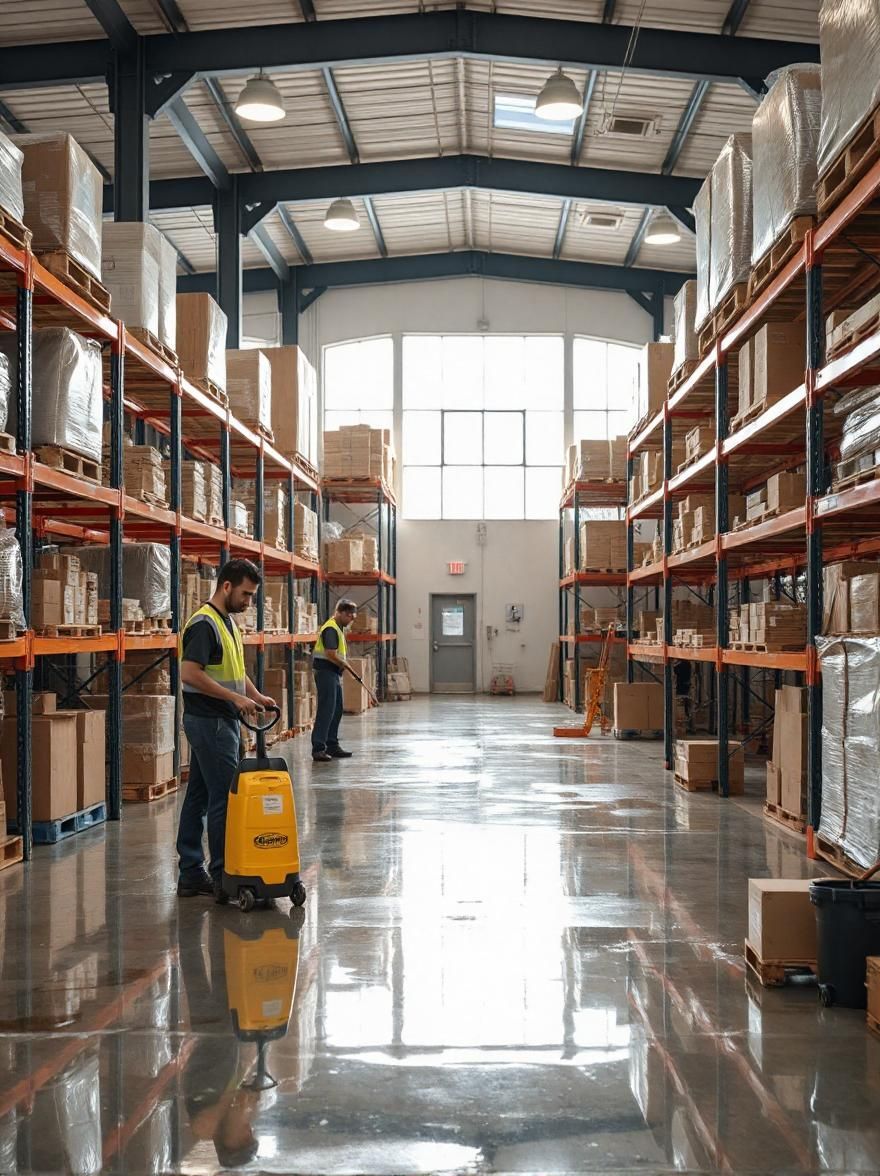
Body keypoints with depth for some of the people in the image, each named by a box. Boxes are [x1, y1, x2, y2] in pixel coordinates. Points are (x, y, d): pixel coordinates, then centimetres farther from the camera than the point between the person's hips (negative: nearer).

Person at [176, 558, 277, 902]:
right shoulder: (204, 624, -17)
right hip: (210, 722, -10)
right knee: (225, 798, -8)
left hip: (219, 722, 10)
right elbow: (190, 674, -24)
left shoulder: (227, 622, 14)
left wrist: (256, 695, 7)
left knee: (200, 797, 11)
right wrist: (235, 698, -22)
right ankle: (223, 878, -3)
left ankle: (192, 874, 15)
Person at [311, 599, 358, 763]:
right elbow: (331, 655, -23)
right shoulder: (331, 629, -16)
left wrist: (343, 666, 8)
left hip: (334, 673, 11)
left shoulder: (339, 628, 17)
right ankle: (318, 748, -12)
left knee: (336, 711, 14)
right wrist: (346, 665, -9)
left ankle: (332, 746, 21)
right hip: (326, 672, -11)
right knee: (326, 711, -12)